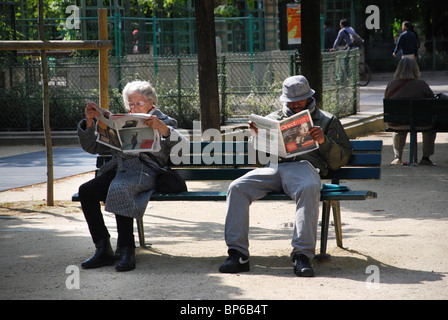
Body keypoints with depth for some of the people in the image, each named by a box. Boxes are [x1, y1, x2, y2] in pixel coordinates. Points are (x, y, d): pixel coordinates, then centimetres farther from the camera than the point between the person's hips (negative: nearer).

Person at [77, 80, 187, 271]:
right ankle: (103, 249, -24)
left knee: (119, 189, -38)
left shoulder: (164, 122, 18)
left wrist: (164, 129, -17)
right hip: (117, 170, 5)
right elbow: (91, 147, 24)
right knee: (86, 191, -25)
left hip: (145, 171, -5)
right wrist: (89, 122, 8)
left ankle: (126, 250, -34)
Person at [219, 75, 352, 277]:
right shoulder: (274, 119, 30)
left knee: (309, 189, -41)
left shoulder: (327, 121, 23)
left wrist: (324, 141, -5)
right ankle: (238, 254, -29)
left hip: (304, 166, -3)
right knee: (237, 188, -26)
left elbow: (340, 160, 13)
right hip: (273, 166, 3)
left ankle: (303, 254, -42)